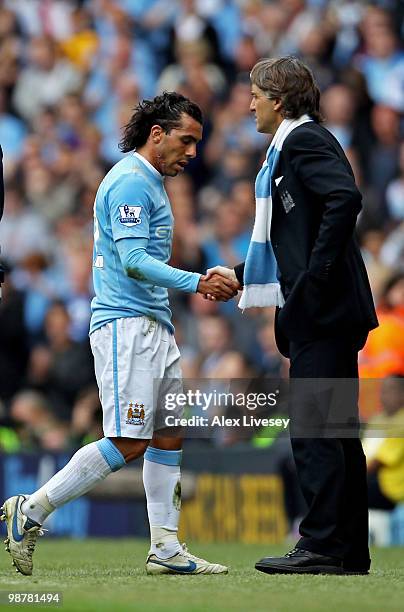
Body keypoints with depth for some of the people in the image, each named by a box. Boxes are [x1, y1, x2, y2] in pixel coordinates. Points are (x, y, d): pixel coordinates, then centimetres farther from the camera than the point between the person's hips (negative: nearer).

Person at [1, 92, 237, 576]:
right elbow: (134, 261, -21)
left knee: (170, 435, 8)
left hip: (154, 327, 11)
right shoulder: (130, 181, -12)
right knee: (127, 442, -13)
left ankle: (166, 547, 9)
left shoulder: (149, 182, 20)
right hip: (126, 323, -11)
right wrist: (197, 283, -26)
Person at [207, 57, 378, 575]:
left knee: (312, 430, -10)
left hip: (323, 308, -10)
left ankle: (322, 546, -10)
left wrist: (317, 276, -24)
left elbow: (345, 197, -25)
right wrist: (240, 275, 28)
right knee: (335, 431, 11)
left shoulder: (304, 140, -9)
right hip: (325, 312, 10)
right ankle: (350, 550, 14)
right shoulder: (297, 143, 22)